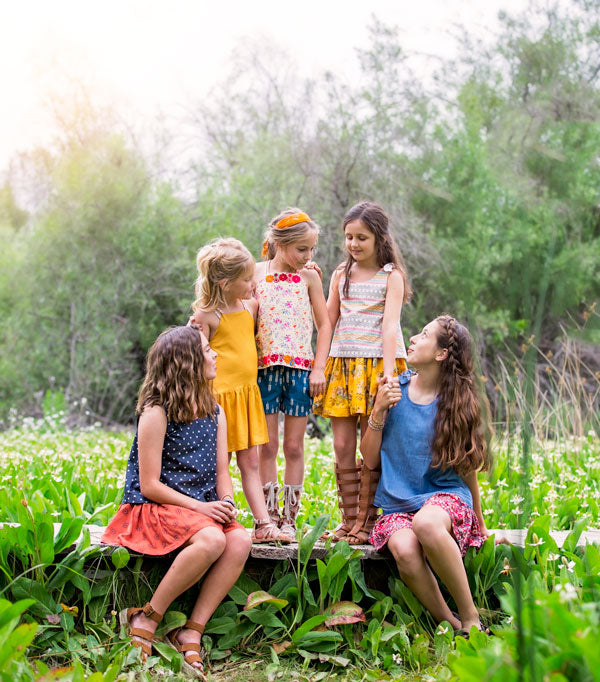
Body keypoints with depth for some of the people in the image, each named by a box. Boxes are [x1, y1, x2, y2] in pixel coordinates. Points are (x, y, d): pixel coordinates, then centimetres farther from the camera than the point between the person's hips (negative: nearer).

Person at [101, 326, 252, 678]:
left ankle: (191, 634, -19)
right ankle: (146, 619, -15)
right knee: (212, 540, -34)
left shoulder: (215, 413, 13)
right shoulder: (156, 413, -9)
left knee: (240, 541, -25)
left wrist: (227, 504, -9)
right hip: (155, 508, -6)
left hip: (204, 509, 6)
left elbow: (222, 472, 13)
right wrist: (199, 507, -19)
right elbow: (149, 485, -11)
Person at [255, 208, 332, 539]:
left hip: (300, 367, 0)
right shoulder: (256, 273, 2)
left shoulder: (309, 277, 5)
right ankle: (268, 517, 10)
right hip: (265, 367, 0)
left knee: (294, 446, 3)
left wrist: (319, 368, -1)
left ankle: (289, 519, 9)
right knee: (267, 446, 3)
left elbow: (324, 324, 7)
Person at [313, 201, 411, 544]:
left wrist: (388, 368, -19)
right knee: (342, 446, 1)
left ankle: (367, 521, 5)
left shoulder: (391, 276, -1)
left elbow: (390, 323, -11)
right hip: (342, 363, 4)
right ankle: (348, 519, 9)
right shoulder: (341, 274, 14)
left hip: (376, 364, -4)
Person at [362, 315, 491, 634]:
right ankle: (450, 625, -13)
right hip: (398, 504, 2)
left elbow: (467, 467, 9)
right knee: (404, 551, -33)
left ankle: (471, 617, -22)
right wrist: (379, 411, -6)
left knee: (426, 523, -39)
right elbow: (370, 459, 7)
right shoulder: (395, 390, 5)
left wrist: (479, 523, 13)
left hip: (446, 496, -2)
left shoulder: (457, 401, 1)